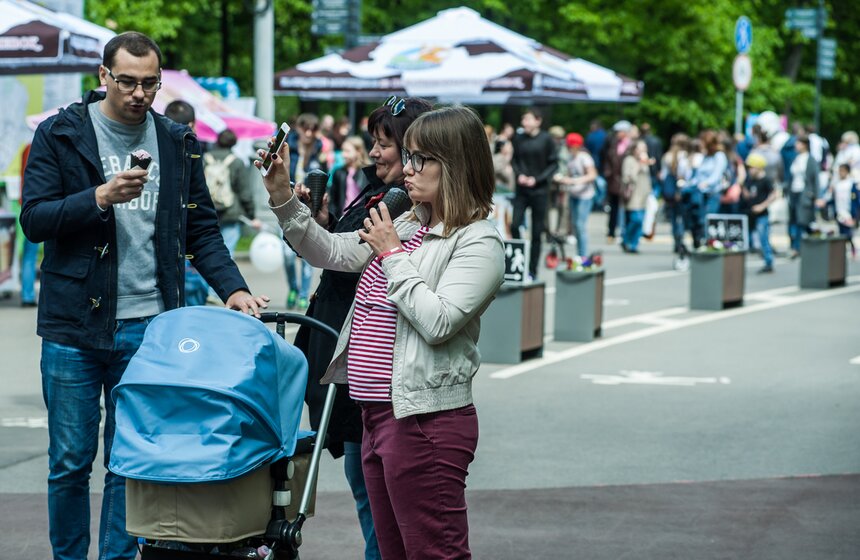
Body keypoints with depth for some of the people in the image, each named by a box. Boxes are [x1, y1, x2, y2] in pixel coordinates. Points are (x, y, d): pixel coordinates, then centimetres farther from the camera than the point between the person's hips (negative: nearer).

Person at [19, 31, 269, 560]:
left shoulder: (179, 143, 9)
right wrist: (101, 197, -19)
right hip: (74, 327, -2)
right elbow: (34, 219, -6)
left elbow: (202, 229, 11)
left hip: (148, 330, 2)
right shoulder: (61, 134, 1)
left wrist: (233, 287, -4)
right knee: (70, 462, 5)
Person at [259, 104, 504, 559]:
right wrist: (282, 198, 7)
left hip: (426, 421, -9)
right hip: (378, 415, 9)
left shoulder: (478, 242, -12)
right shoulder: (406, 227, 15)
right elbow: (331, 253, 19)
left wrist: (392, 256, -13)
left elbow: (437, 323, -22)